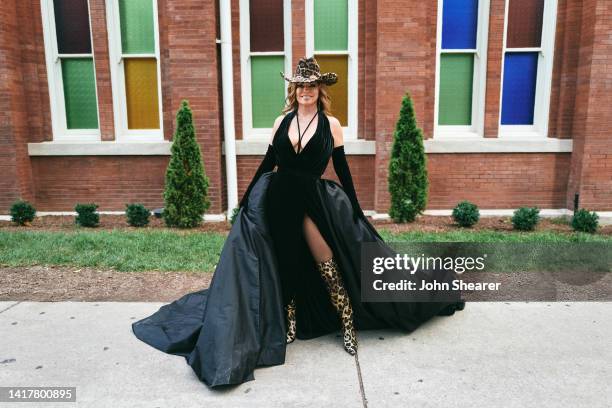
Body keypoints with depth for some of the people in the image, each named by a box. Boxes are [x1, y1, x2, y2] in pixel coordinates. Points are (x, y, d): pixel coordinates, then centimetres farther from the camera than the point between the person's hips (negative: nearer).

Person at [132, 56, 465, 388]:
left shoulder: (331, 124, 1)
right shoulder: (281, 122, 7)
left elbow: (342, 170, 2)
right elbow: (266, 165, 10)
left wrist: (356, 210, 0)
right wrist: (246, 200, 9)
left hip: (313, 202, -3)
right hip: (278, 199, 3)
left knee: (327, 263, -1)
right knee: (284, 263, 12)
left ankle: (348, 324, 16)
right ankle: (288, 324, 30)